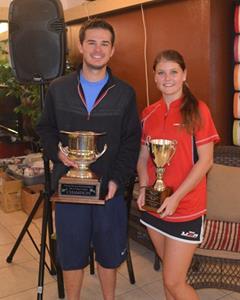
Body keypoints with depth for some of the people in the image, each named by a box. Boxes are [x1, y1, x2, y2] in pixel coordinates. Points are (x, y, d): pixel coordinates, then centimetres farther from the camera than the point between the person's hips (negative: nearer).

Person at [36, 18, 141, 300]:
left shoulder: (125, 93, 0)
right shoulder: (58, 89, 3)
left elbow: (132, 140, -2)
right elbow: (45, 128, 9)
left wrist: (118, 179, -12)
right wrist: (57, 152, -11)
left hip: (110, 187, 0)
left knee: (109, 254, 14)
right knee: (71, 254, 13)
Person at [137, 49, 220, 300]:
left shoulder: (197, 110, -8)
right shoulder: (149, 113, 6)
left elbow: (205, 161, -11)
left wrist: (176, 197, -17)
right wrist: (143, 188, -5)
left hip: (186, 209, -4)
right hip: (155, 206, 5)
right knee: (170, 274, 18)